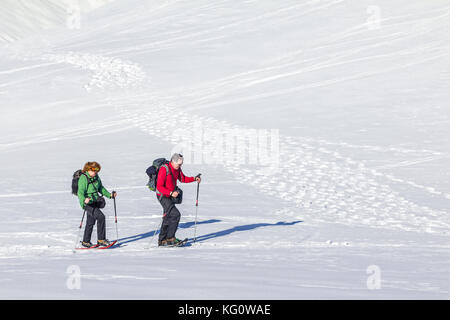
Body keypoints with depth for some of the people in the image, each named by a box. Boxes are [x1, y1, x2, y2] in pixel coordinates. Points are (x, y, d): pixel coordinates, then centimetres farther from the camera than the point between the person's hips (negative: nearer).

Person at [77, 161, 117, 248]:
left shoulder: (96, 177, 6)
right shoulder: (83, 178, -17)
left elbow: (101, 188, 20)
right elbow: (80, 192, -24)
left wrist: (109, 195, 11)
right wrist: (84, 200, -43)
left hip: (95, 202, 8)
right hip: (87, 203, -8)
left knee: (91, 222, 15)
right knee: (101, 217, -20)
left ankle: (86, 242, 28)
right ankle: (101, 240, -14)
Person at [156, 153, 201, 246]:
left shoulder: (177, 169, 3)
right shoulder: (164, 170, -21)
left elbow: (183, 179, 21)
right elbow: (159, 187, -23)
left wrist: (194, 178, 6)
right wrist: (171, 193, -33)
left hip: (170, 196, 9)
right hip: (163, 196, -9)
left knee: (168, 218, 13)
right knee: (176, 215, -19)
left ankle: (162, 240, 22)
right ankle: (170, 238, -13)